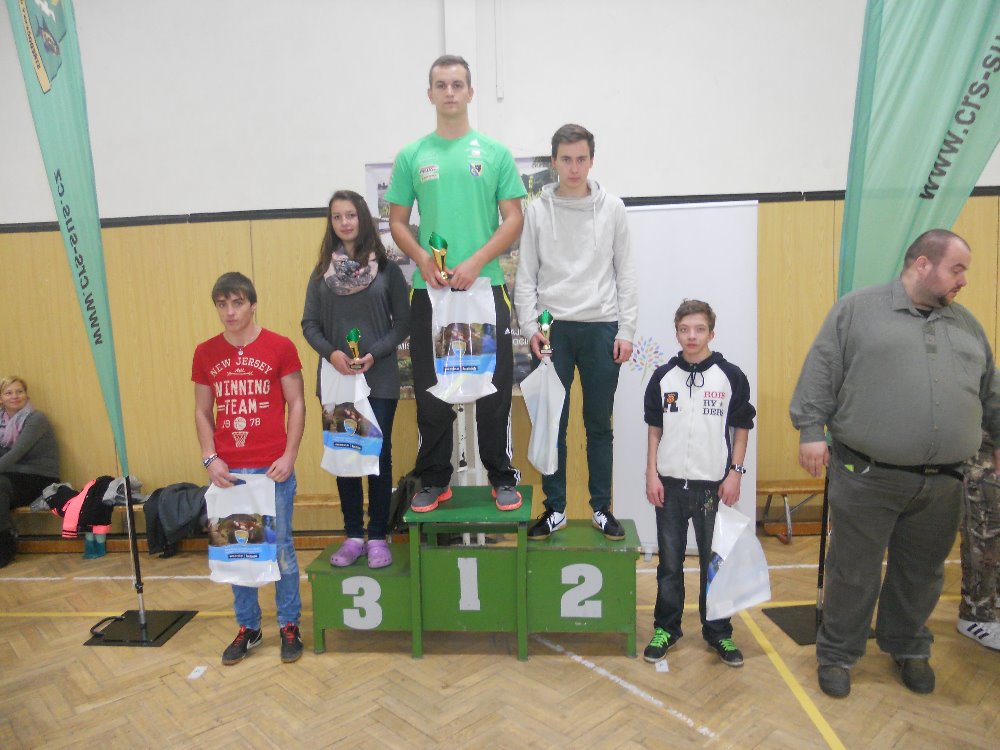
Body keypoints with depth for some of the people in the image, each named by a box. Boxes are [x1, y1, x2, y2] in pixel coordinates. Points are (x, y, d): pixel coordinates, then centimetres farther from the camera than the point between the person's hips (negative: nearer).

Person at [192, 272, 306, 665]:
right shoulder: (205, 353, 6)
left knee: (281, 548, 7)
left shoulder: (280, 347, -3)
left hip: (273, 469, -3)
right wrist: (210, 458, -2)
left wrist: (289, 455, -9)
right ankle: (247, 627, 29)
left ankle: (289, 625, 24)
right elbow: (202, 412, 10)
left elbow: (296, 404, -2)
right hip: (228, 470, 3)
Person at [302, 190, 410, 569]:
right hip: (336, 378, 3)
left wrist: (375, 354, -15)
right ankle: (353, 536, 21)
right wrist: (331, 353, -12)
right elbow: (309, 324, 6)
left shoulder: (386, 268, 0)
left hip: (379, 379, -2)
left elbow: (403, 322, -1)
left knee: (379, 456, 3)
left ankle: (378, 537, 16)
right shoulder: (321, 272, 8)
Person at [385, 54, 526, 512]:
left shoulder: (495, 153, 6)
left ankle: (502, 477, 18)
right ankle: (434, 480, 21)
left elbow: (514, 218, 1)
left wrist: (476, 262, -12)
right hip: (429, 291, 2)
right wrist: (423, 260, -9)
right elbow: (397, 221, 10)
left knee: (494, 389, 3)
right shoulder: (411, 156, 9)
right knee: (431, 392, 7)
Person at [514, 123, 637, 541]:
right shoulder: (537, 210, 5)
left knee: (599, 424, 7)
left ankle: (602, 509, 19)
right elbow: (525, 275, 4)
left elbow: (625, 274, 6)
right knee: (553, 423, 4)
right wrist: (530, 326, -6)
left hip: (601, 327, 0)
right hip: (553, 329, 0)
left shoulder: (612, 208, 6)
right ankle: (555, 509, 16)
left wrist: (626, 330, -1)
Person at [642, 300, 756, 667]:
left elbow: (741, 427, 3)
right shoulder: (663, 376, 2)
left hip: (714, 484, -1)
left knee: (715, 561, 10)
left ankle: (718, 631, 26)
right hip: (670, 483, 1)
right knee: (669, 561, 11)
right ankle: (666, 627, 25)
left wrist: (735, 472, -4)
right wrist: (652, 474, 1)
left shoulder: (731, 376, -3)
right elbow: (654, 429, 6)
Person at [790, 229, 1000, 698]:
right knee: (853, 572, 6)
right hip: (866, 478, -5)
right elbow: (820, 375, -5)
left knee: (922, 574, 18)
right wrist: (811, 430, -11)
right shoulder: (856, 310, -1)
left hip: (942, 483, 5)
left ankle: (909, 649, 39)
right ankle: (837, 655, 24)